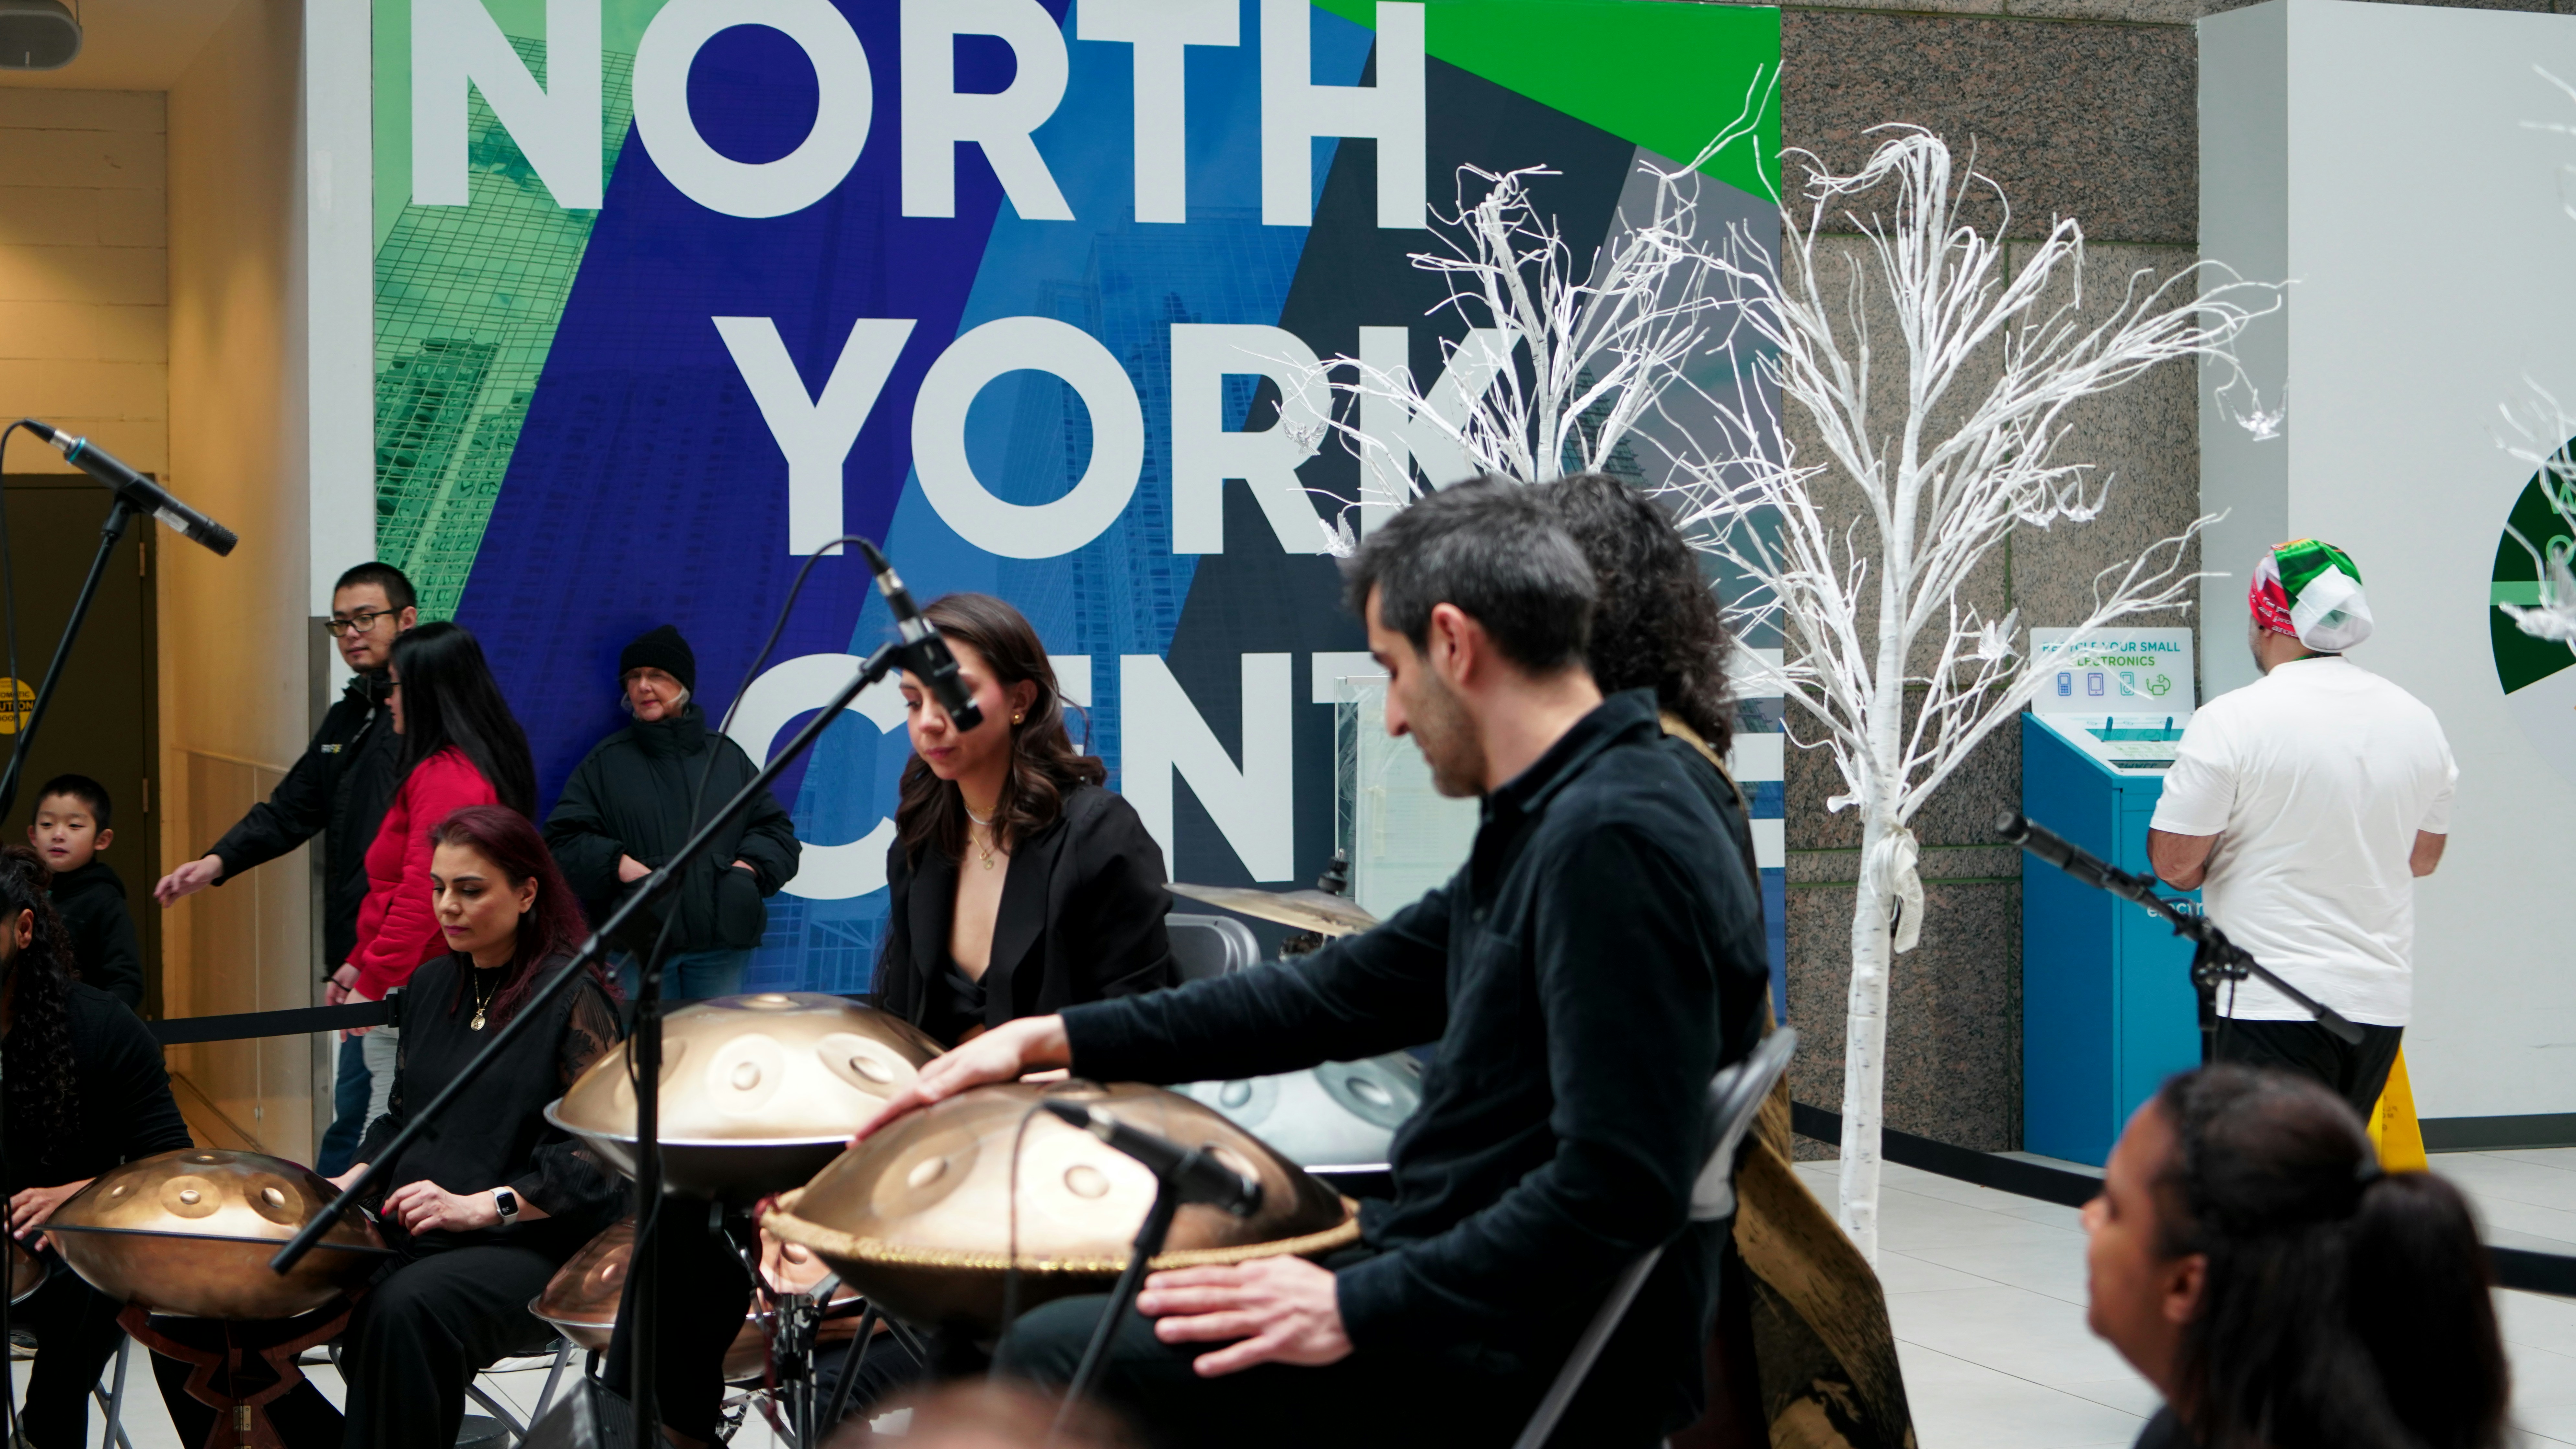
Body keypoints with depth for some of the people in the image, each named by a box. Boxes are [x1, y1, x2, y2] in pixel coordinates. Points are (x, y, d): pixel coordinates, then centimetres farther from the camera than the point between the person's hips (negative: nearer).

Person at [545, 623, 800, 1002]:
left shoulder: (728, 756, 12)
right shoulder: (604, 762, 7)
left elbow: (775, 828, 14)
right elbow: (564, 839, 2)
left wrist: (748, 866, -6)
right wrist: (619, 865, -14)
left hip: (721, 942, 2)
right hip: (639, 941, -2)